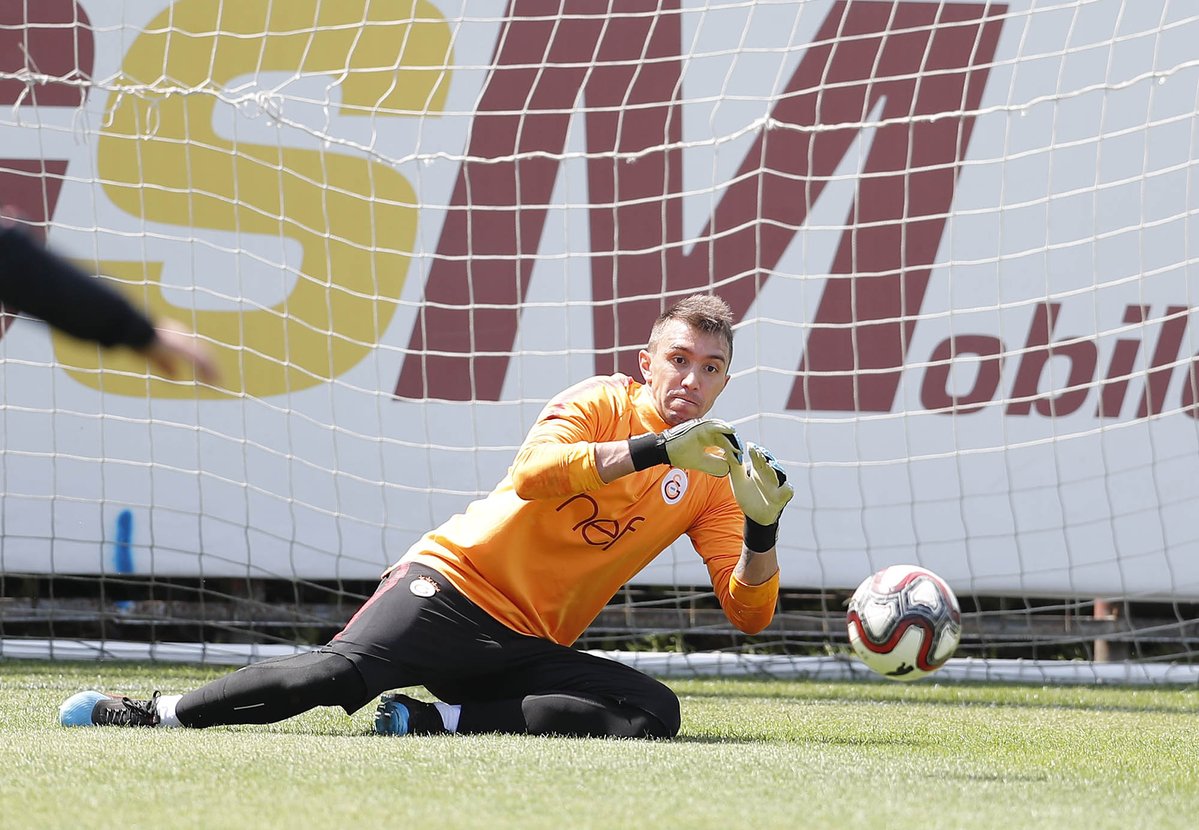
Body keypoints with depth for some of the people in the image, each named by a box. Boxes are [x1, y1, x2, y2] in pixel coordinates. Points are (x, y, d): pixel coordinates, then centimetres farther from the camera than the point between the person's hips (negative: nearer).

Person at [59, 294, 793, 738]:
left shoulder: (713, 479, 11)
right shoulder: (604, 404, -1)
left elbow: (751, 614, 5)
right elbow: (534, 473, -23)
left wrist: (761, 530, -14)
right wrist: (656, 450, -29)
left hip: (535, 649, 5)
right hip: (454, 585, -5)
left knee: (653, 713, -22)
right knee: (340, 673, -30)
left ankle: (439, 720, -20)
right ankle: (151, 716, -15)